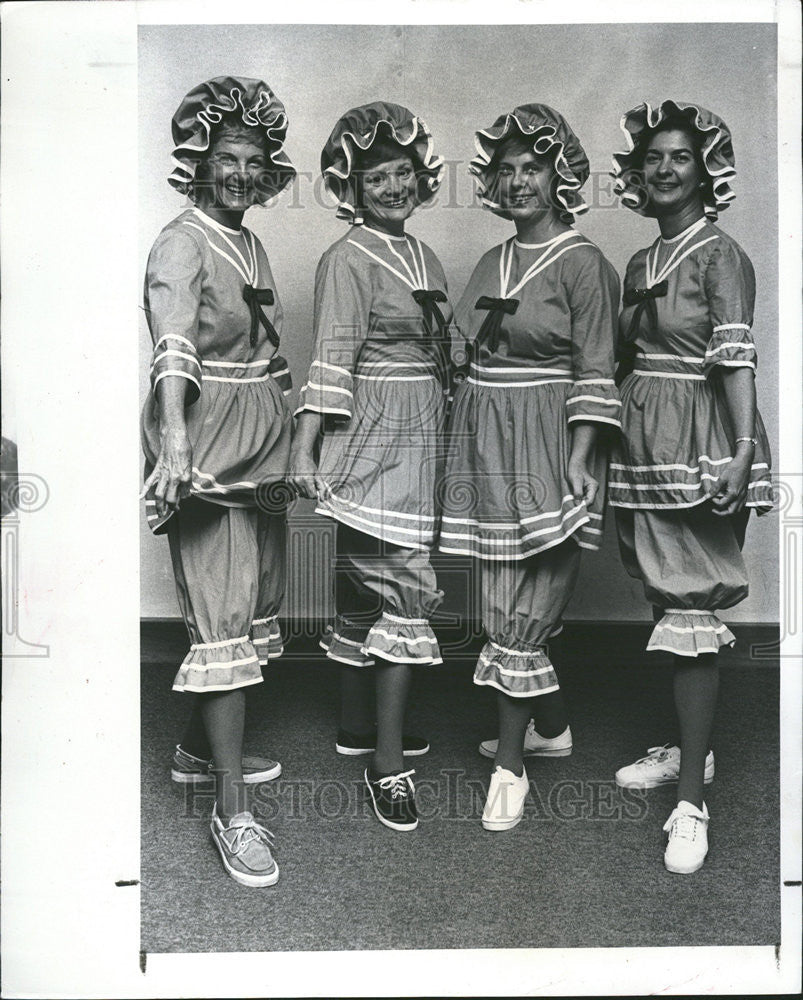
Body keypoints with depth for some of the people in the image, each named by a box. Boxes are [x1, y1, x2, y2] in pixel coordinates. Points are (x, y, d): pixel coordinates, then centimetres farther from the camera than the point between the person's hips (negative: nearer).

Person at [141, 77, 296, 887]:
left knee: (252, 604, 15)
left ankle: (199, 749, 34)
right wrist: (173, 435, -45)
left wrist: (287, 442, 20)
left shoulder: (251, 245, 15)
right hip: (206, 447, -9)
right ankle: (232, 812, -2)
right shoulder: (182, 244, -11)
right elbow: (173, 341, -29)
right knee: (224, 619, -9)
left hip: (260, 450, 9)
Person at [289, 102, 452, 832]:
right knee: (404, 587, -10)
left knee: (365, 587, 15)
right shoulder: (348, 259, -9)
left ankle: (357, 724, 27)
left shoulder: (423, 256, 15)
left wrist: (449, 434, 17)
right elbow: (332, 357, -18)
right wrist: (306, 446, -25)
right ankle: (387, 762, -3)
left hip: (419, 437, 8)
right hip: (373, 435, -8)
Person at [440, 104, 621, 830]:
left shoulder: (582, 264, -4)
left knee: (519, 612, -4)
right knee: (511, 604, 11)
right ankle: (553, 728, 30)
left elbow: (595, 373, -10)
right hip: (486, 445, 6)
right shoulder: (491, 265, 15)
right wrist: (465, 440, 13)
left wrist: (580, 461, -19)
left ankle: (510, 765, 7)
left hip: (547, 449, -6)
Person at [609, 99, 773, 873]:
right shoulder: (639, 266, 15)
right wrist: (608, 438, 13)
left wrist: (741, 451, -24)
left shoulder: (719, 255, -6)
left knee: (692, 616, -7)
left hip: (699, 446, -7)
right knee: (666, 603, 14)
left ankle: (692, 803, -1)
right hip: (643, 446, 7)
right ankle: (688, 748, 31)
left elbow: (736, 359, -15)